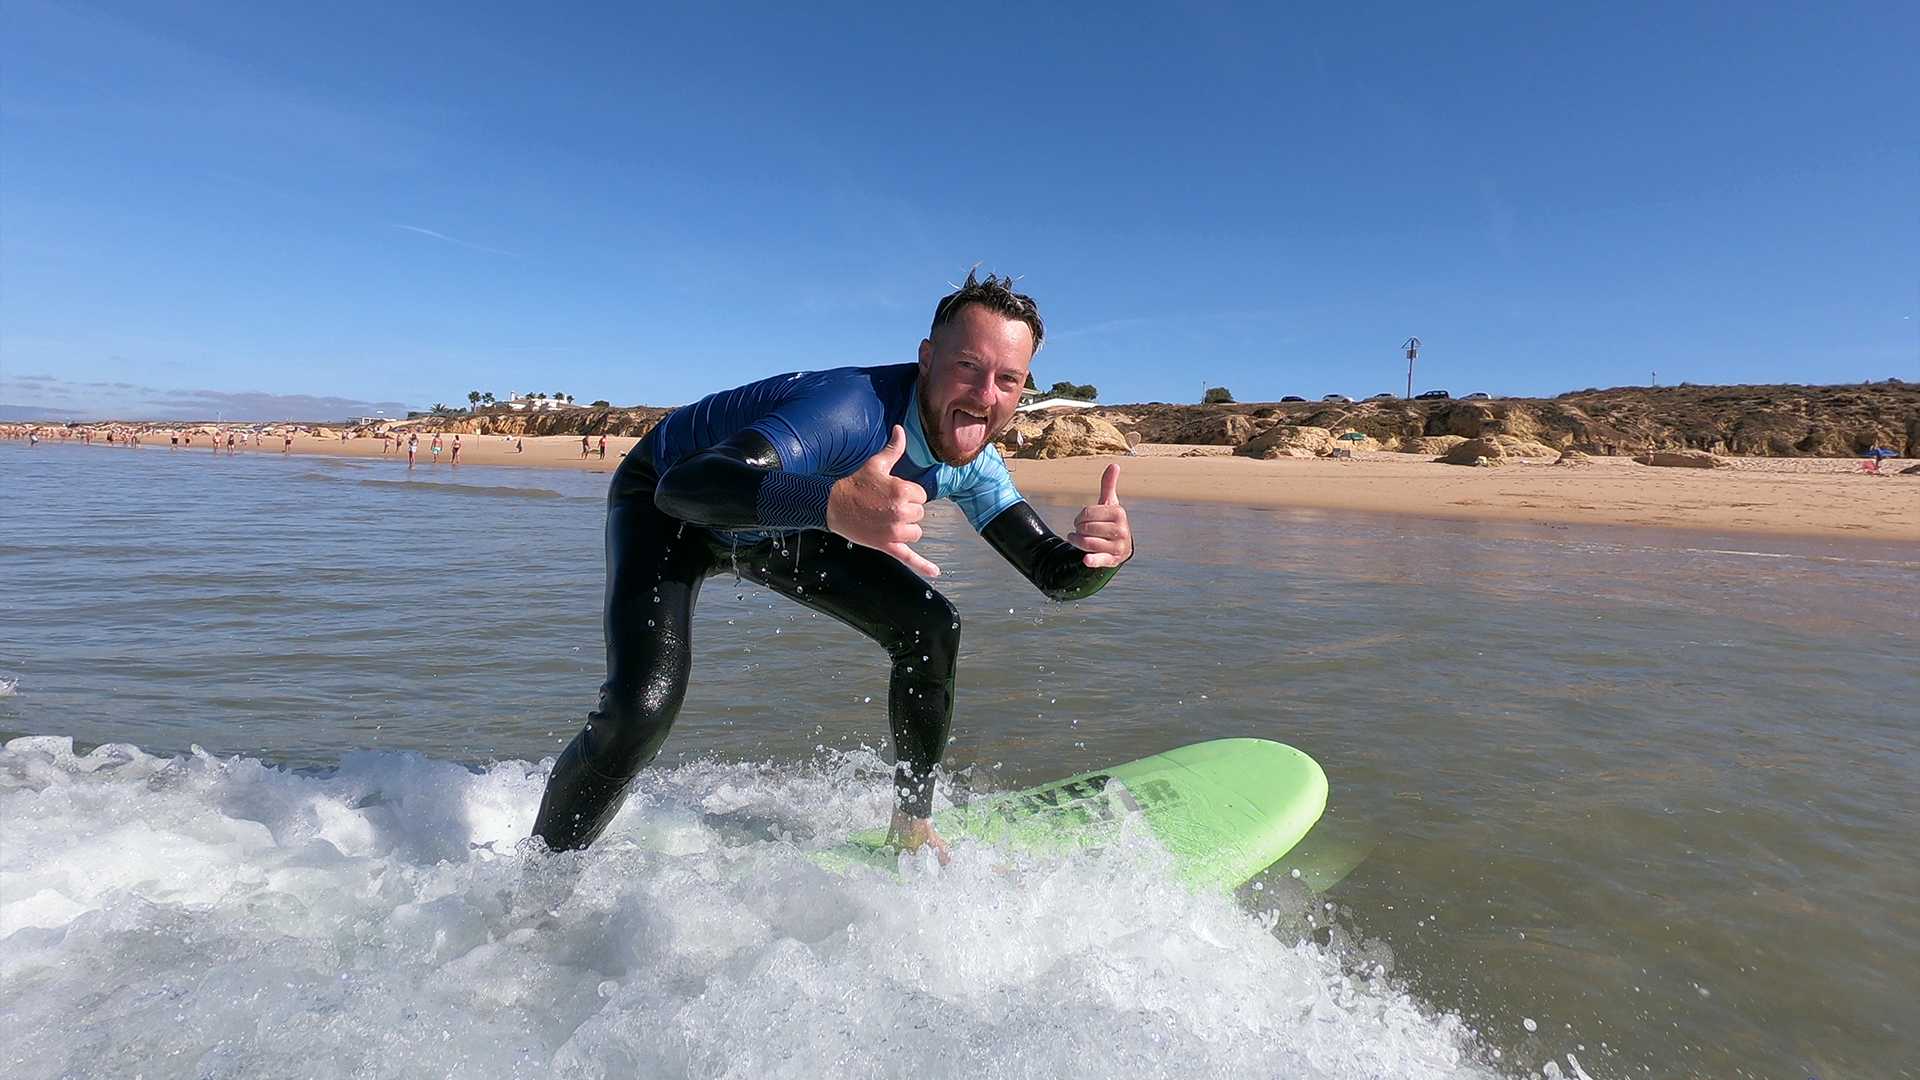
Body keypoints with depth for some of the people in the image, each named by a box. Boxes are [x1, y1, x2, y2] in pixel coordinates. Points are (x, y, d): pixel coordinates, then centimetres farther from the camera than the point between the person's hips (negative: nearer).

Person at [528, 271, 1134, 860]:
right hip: (662, 501, -6)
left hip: (782, 521, 7)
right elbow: (687, 485, -53)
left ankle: (911, 828, 15)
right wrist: (836, 504, -71)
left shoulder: (969, 460, -16)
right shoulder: (852, 409, -40)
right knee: (641, 709, -26)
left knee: (930, 629, -3)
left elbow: (1055, 577, -13)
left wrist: (1103, 553, -39)